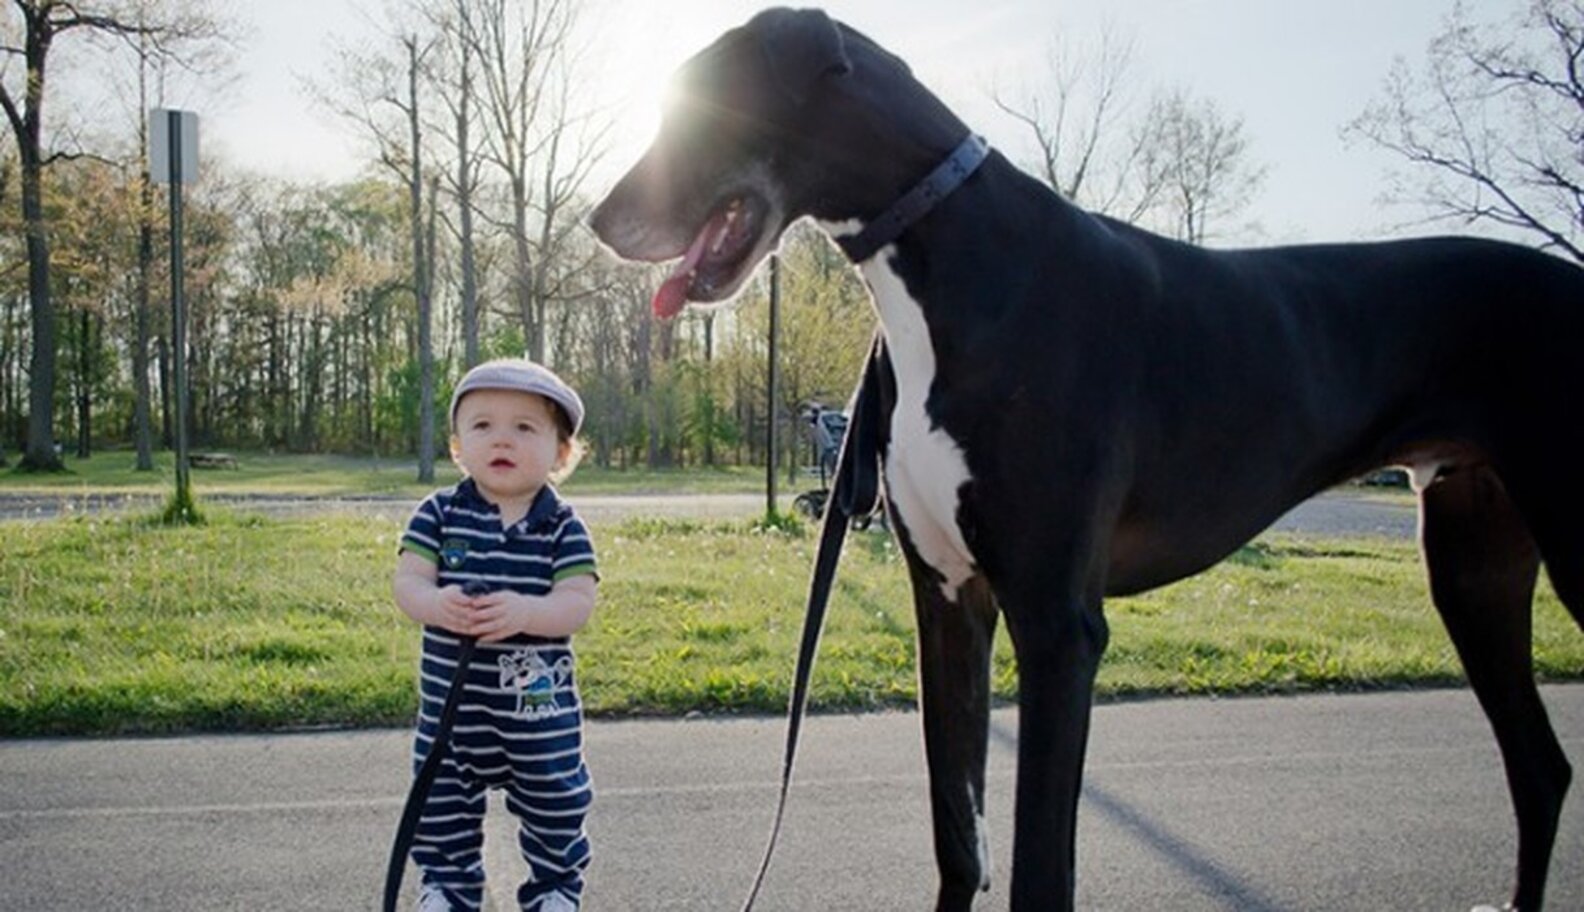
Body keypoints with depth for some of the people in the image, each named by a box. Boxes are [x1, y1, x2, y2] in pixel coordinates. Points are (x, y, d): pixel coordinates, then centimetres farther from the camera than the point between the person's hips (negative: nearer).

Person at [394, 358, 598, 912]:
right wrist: (436, 604, -33)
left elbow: (578, 604, -16)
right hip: (450, 703, 1)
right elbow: (407, 582, -11)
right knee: (443, 815, 14)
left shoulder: (563, 527, -7)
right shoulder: (439, 514, -4)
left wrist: (524, 612, -34)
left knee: (555, 815, 13)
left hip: (540, 706, -1)